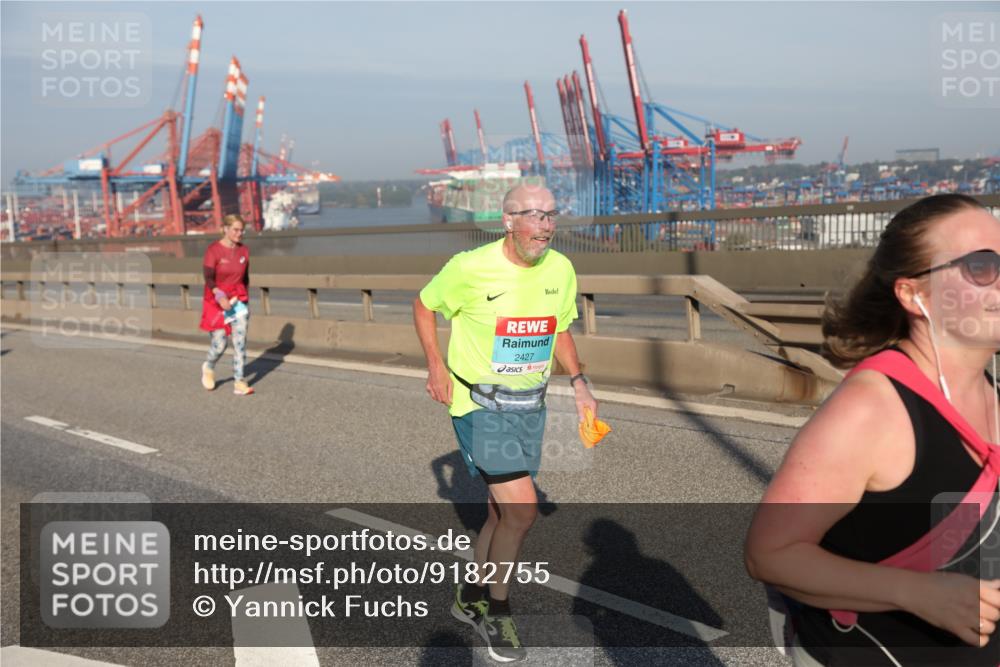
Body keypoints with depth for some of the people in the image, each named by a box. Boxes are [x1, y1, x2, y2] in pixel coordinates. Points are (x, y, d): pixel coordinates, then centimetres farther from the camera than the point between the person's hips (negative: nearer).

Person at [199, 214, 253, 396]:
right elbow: (208, 278, -19)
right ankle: (209, 367, 33)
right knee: (219, 343, 1)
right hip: (216, 302, -4)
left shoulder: (244, 250, 3)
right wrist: (220, 297, -34)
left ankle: (239, 383, -2)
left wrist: (246, 301, 17)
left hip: (238, 301, 4)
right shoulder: (213, 250, -12)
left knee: (240, 341, -5)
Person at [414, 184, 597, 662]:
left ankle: (471, 597, 37)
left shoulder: (561, 270, -1)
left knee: (503, 512, 14)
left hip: (530, 407, 6)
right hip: (480, 405, -6)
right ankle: (496, 611, 11)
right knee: (522, 509, -13)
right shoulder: (470, 268, -16)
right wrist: (437, 366, -9)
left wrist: (577, 382, 3)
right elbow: (424, 305, 0)